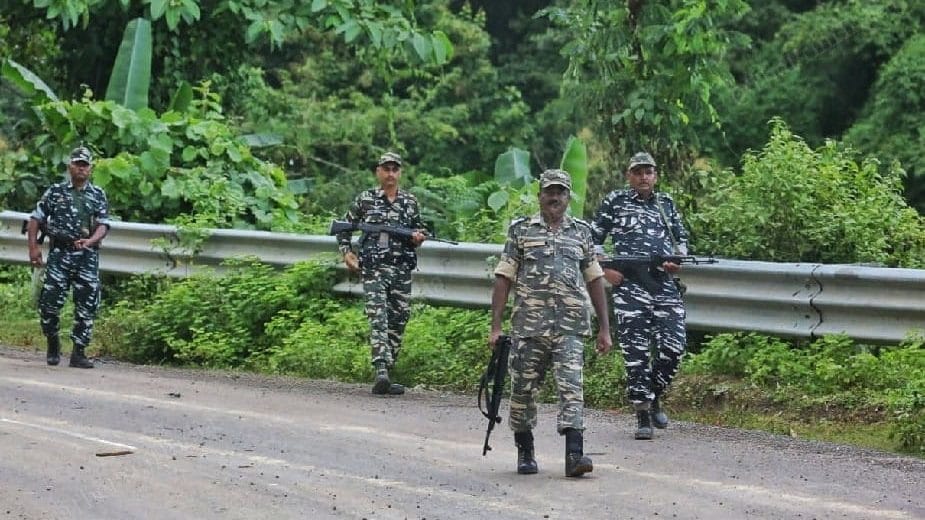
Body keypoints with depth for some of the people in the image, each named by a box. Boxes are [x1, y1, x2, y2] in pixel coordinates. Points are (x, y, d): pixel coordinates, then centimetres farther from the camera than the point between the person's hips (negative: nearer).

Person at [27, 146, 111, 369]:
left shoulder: (98, 195, 9)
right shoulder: (55, 191, 8)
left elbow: (103, 225, 1)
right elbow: (35, 219, 9)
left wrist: (90, 241, -19)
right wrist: (33, 247, -2)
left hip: (87, 257, 1)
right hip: (59, 253, -1)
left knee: (87, 306, -2)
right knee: (50, 301, -7)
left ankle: (79, 352, 5)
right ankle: (53, 344, 16)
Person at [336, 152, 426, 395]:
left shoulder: (410, 202, 11)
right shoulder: (365, 200, 5)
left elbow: (419, 230, 20)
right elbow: (343, 228, 14)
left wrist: (419, 238, -3)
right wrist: (347, 253, 2)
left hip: (402, 271, 4)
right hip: (373, 269, -3)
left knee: (398, 322, 3)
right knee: (378, 319, -17)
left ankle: (385, 374, 11)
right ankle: (381, 373, -29)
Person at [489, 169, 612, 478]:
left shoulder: (581, 232, 13)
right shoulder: (521, 230, 8)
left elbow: (594, 281, 15)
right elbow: (503, 279, 5)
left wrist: (605, 328, 11)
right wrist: (495, 326, -1)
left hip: (570, 327, 0)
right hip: (528, 326, 0)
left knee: (571, 387, -11)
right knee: (523, 389, 5)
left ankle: (574, 455, -19)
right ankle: (525, 452, 21)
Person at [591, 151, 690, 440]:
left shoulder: (666, 203, 18)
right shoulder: (615, 201, 8)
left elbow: (681, 237, 26)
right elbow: (594, 238, 10)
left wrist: (679, 260, 6)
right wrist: (605, 269, -3)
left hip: (665, 283, 3)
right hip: (629, 284, -3)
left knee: (673, 346, -6)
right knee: (636, 350, -7)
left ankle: (654, 397, 18)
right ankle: (643, 415, -2)